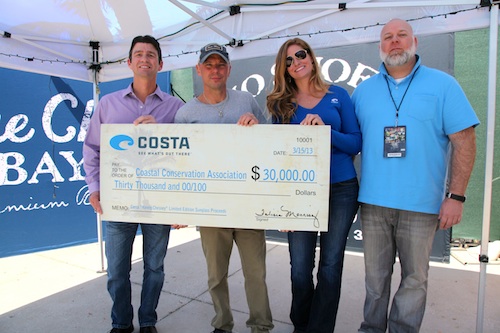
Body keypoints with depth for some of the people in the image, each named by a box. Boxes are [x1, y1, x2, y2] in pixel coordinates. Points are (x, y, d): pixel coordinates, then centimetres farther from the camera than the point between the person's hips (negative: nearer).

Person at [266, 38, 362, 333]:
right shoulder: (281, 103, 7)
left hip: (341, 190, 0)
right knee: (300, 269, 5)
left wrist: (326, 130, -17)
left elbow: (356, 143, 0)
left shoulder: (338, 95, 5)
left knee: (330, 266, 7)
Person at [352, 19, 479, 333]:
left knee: (414, 278, 10)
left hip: (421, 204, -1)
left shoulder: (443, 84, 2)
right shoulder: (363, 90, 10)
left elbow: (464, 141, -2)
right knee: (375, 276, 13)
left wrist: (456, 196, -8)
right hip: (373, 202, 2)